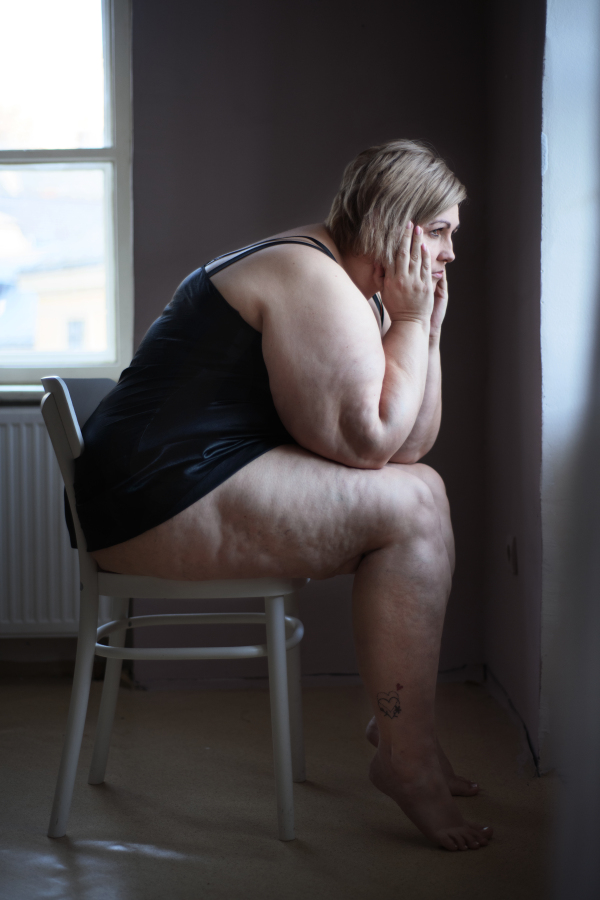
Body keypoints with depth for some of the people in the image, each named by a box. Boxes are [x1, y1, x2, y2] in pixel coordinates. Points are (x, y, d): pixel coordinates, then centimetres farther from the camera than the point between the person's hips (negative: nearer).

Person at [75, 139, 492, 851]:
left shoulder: (353, 288, 17)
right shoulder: (315, 283, -14)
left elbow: (411, 443, 13)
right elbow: (367, 441, -21)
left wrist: (424, 329, 4)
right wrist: (409, 323, -10)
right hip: (165, 494, -11)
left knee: (419, 491, 10)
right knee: (410, 506, -16)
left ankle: (399, 718, 11)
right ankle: (406, 753, -8)